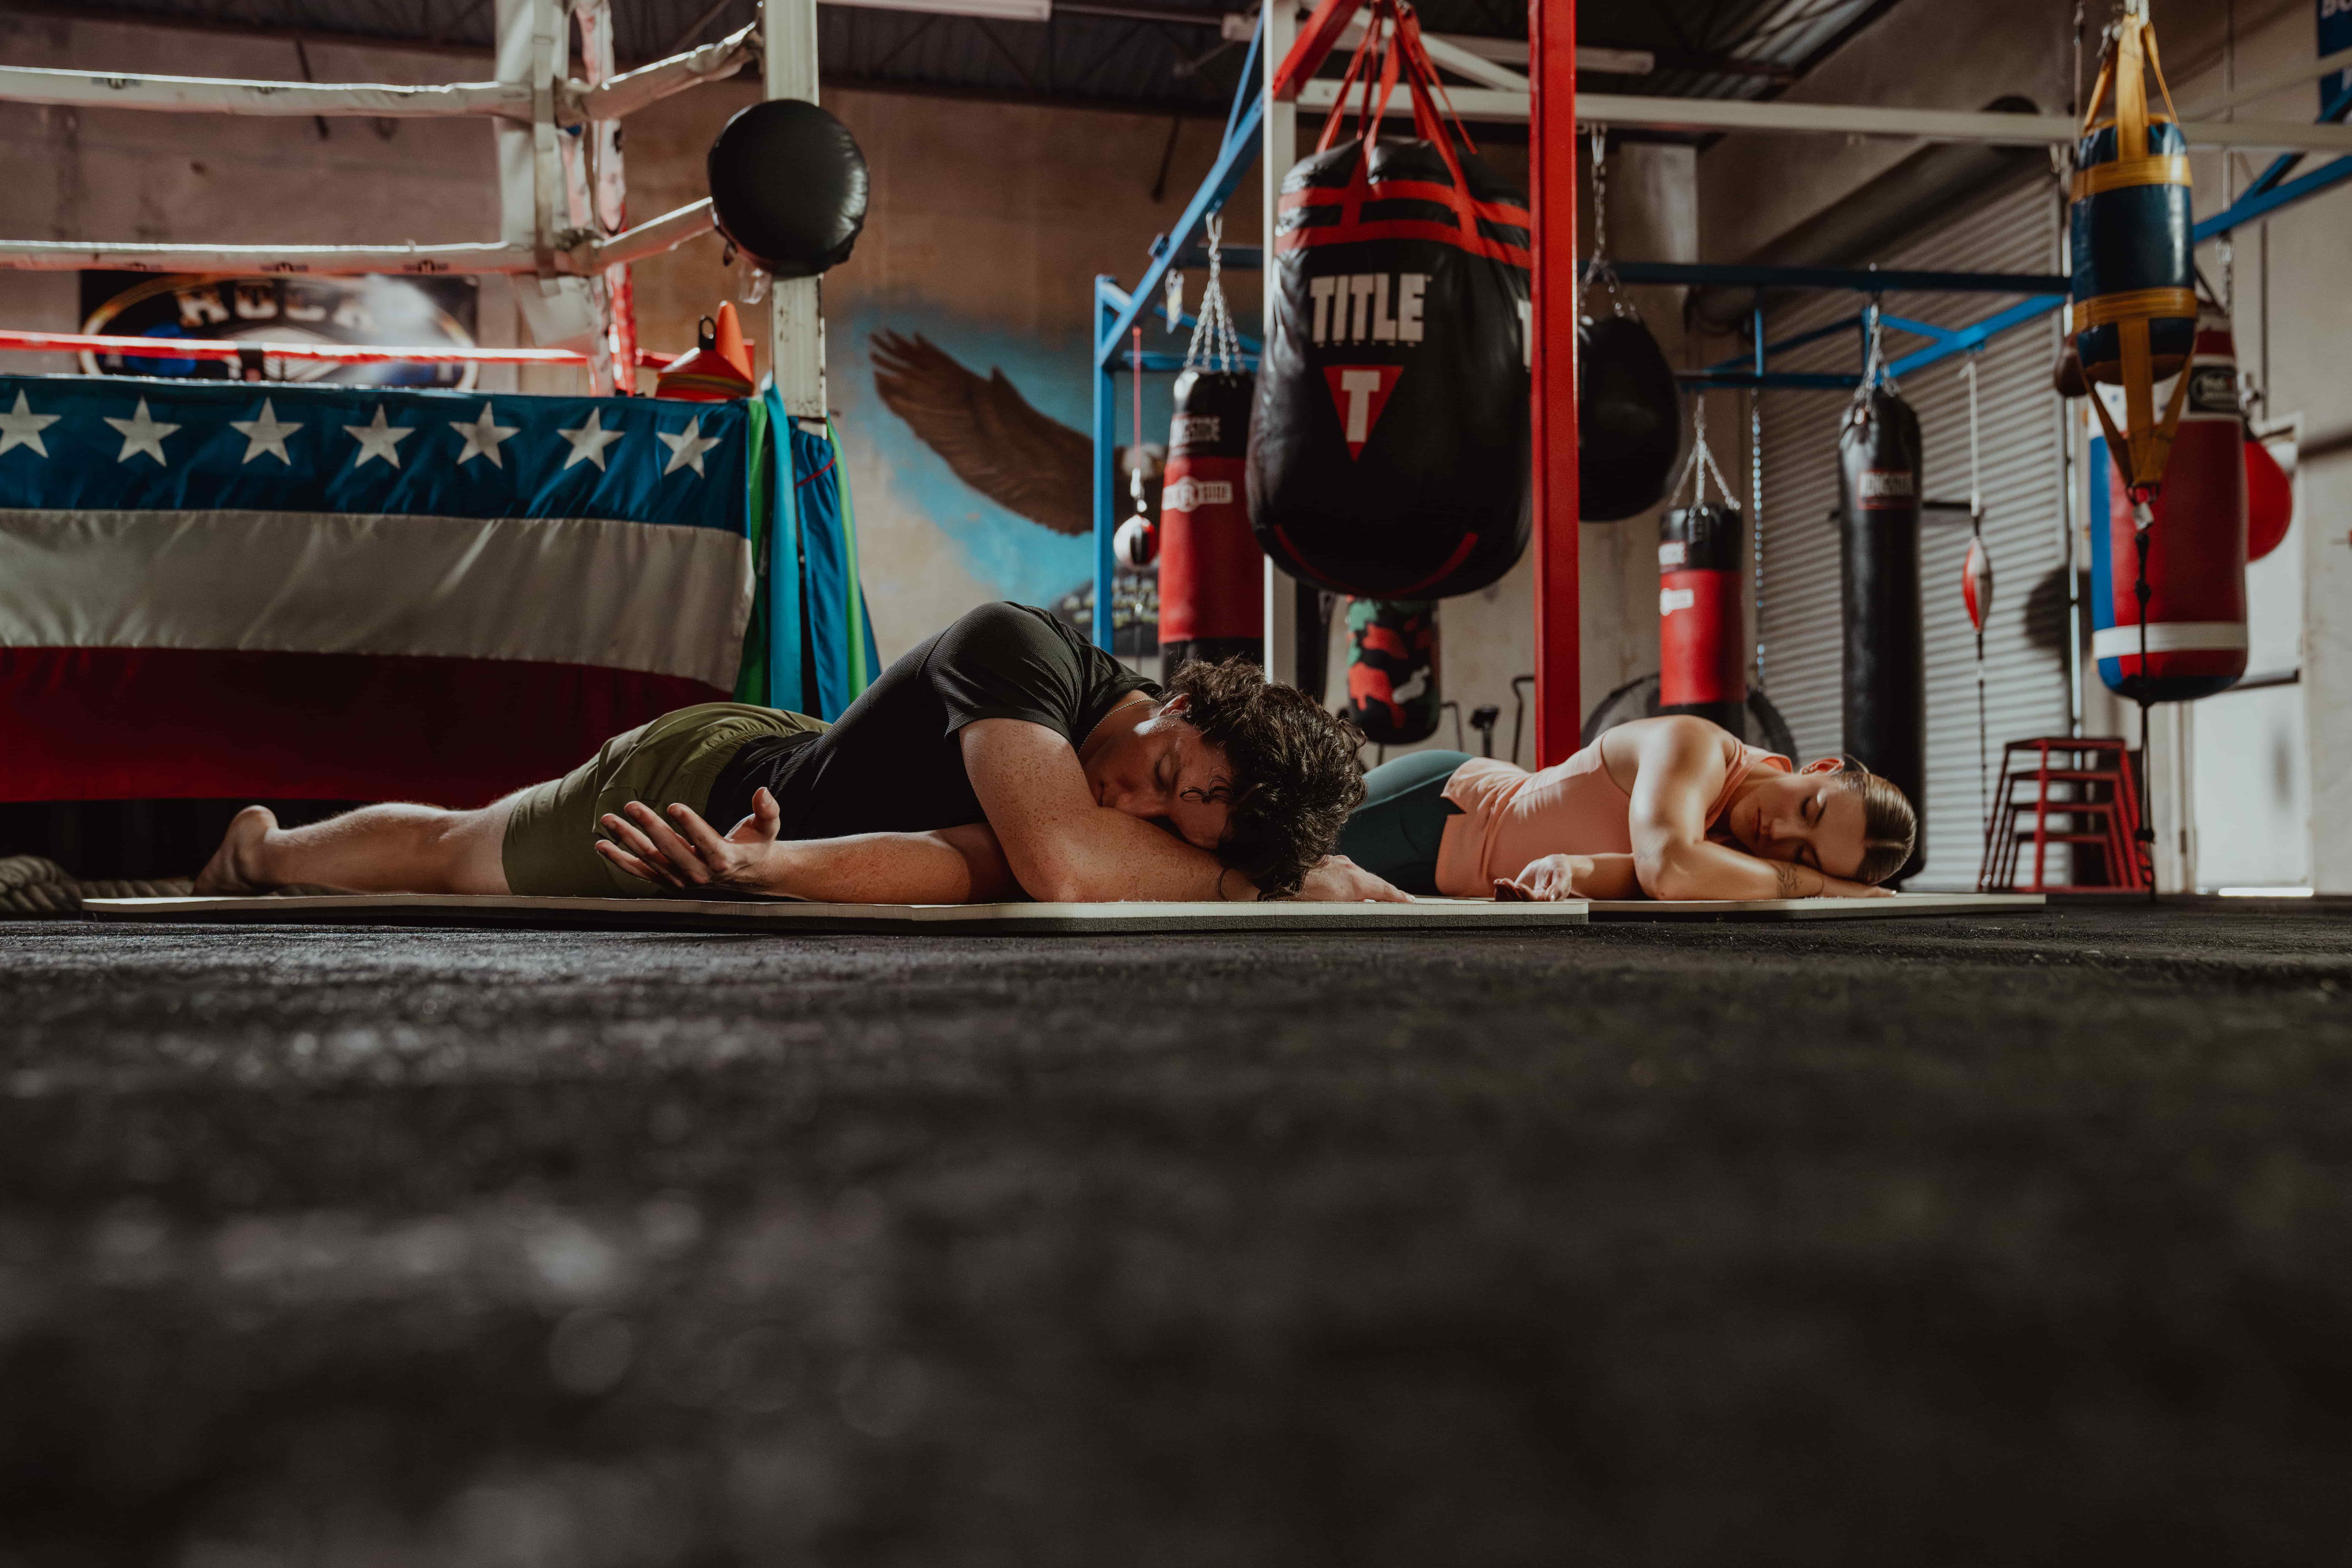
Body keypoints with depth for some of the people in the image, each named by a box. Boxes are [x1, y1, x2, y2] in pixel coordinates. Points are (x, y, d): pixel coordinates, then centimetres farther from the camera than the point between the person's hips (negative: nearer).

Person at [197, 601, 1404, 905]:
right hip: (696, 778, -5)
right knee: (453, 854, 21)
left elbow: (960, 865, -35)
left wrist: (766, 866, -48)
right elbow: (1058, 861, -53)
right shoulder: (1023, 649, -39)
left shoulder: (1169, 850, -24)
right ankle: (264, 851, 52)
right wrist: (1254, 880, -42)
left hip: (769, 817, 5)